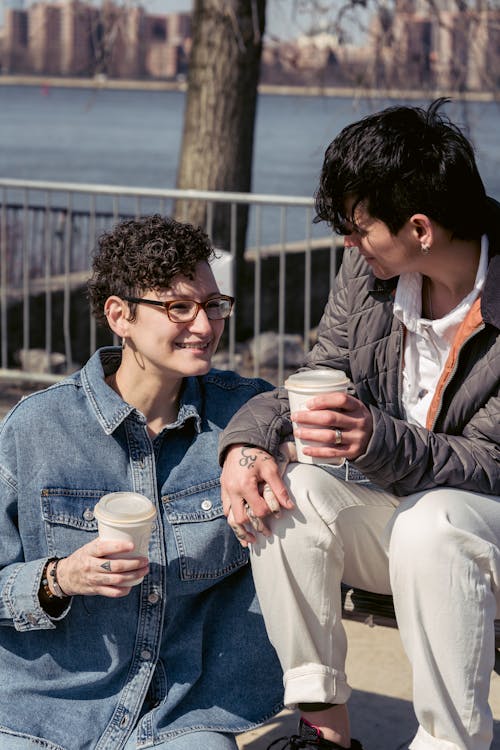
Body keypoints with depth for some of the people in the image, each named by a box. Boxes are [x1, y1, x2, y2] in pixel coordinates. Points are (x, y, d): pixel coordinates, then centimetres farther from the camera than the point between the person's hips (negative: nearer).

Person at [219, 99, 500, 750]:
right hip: (391, 511, 6)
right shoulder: (367, 268, -5)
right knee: (288, 489, -21)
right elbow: (319, 382, 4)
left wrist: (379, 440, -41)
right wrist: (248, 439, -18)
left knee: (429, 524, -37)